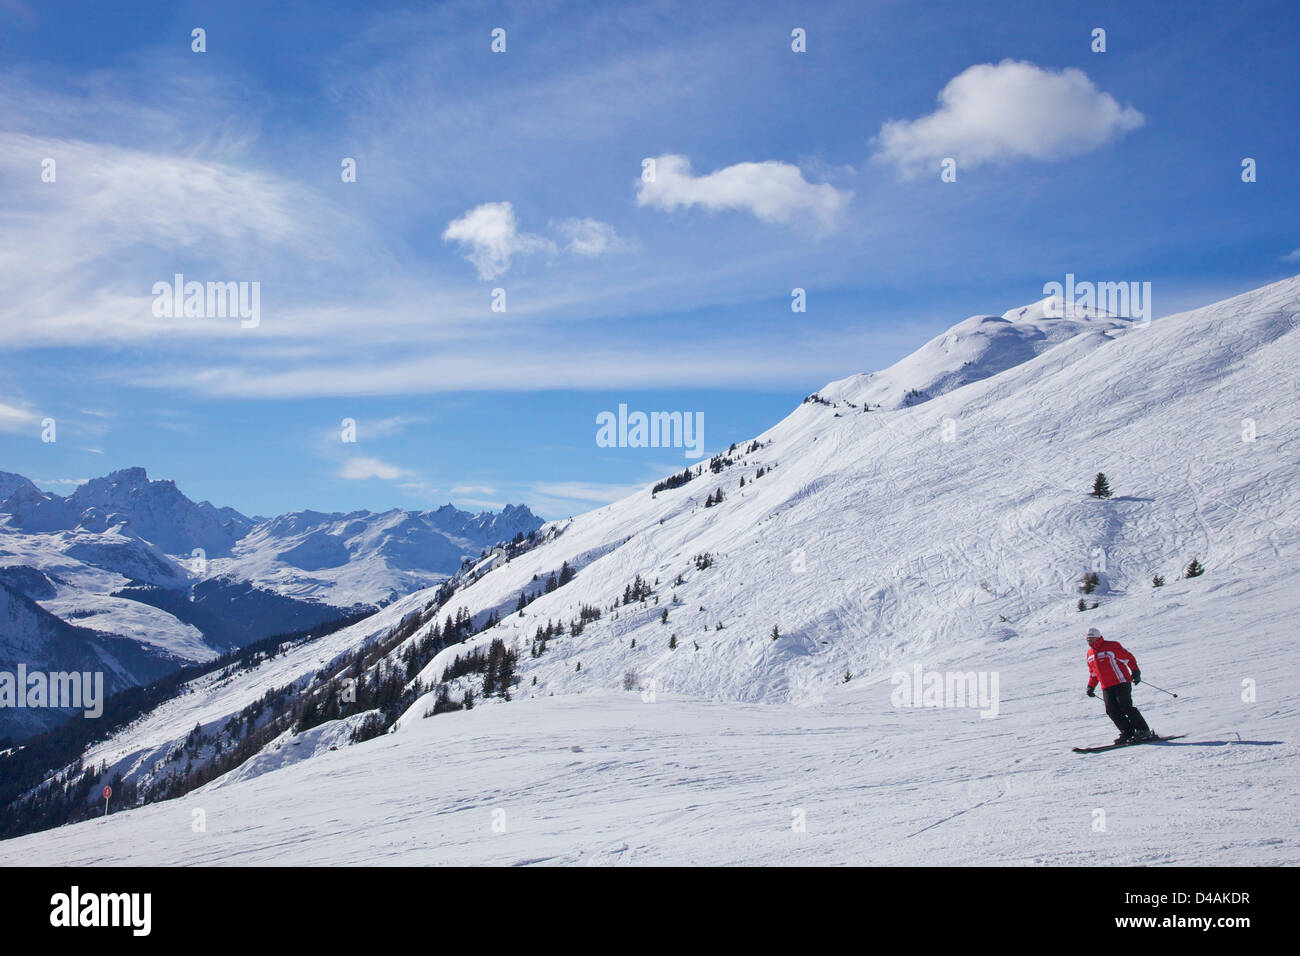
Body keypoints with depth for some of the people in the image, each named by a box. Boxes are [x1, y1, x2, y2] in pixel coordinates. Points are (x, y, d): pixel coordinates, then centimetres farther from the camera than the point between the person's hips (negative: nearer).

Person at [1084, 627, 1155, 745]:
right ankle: (1127, 732, -1)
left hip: (1121, 683, -7)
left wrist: (1135, 673, -16)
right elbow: (1093, 672, 27)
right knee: (1112, 711, -7)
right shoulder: (1090, 653, 15)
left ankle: (1144, 731, -9)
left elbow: (1129, 658, -5)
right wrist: (1091, 686, 20)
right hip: (1106, 687, 7)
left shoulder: (1112, 646, -6)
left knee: (1125, 707, -15)